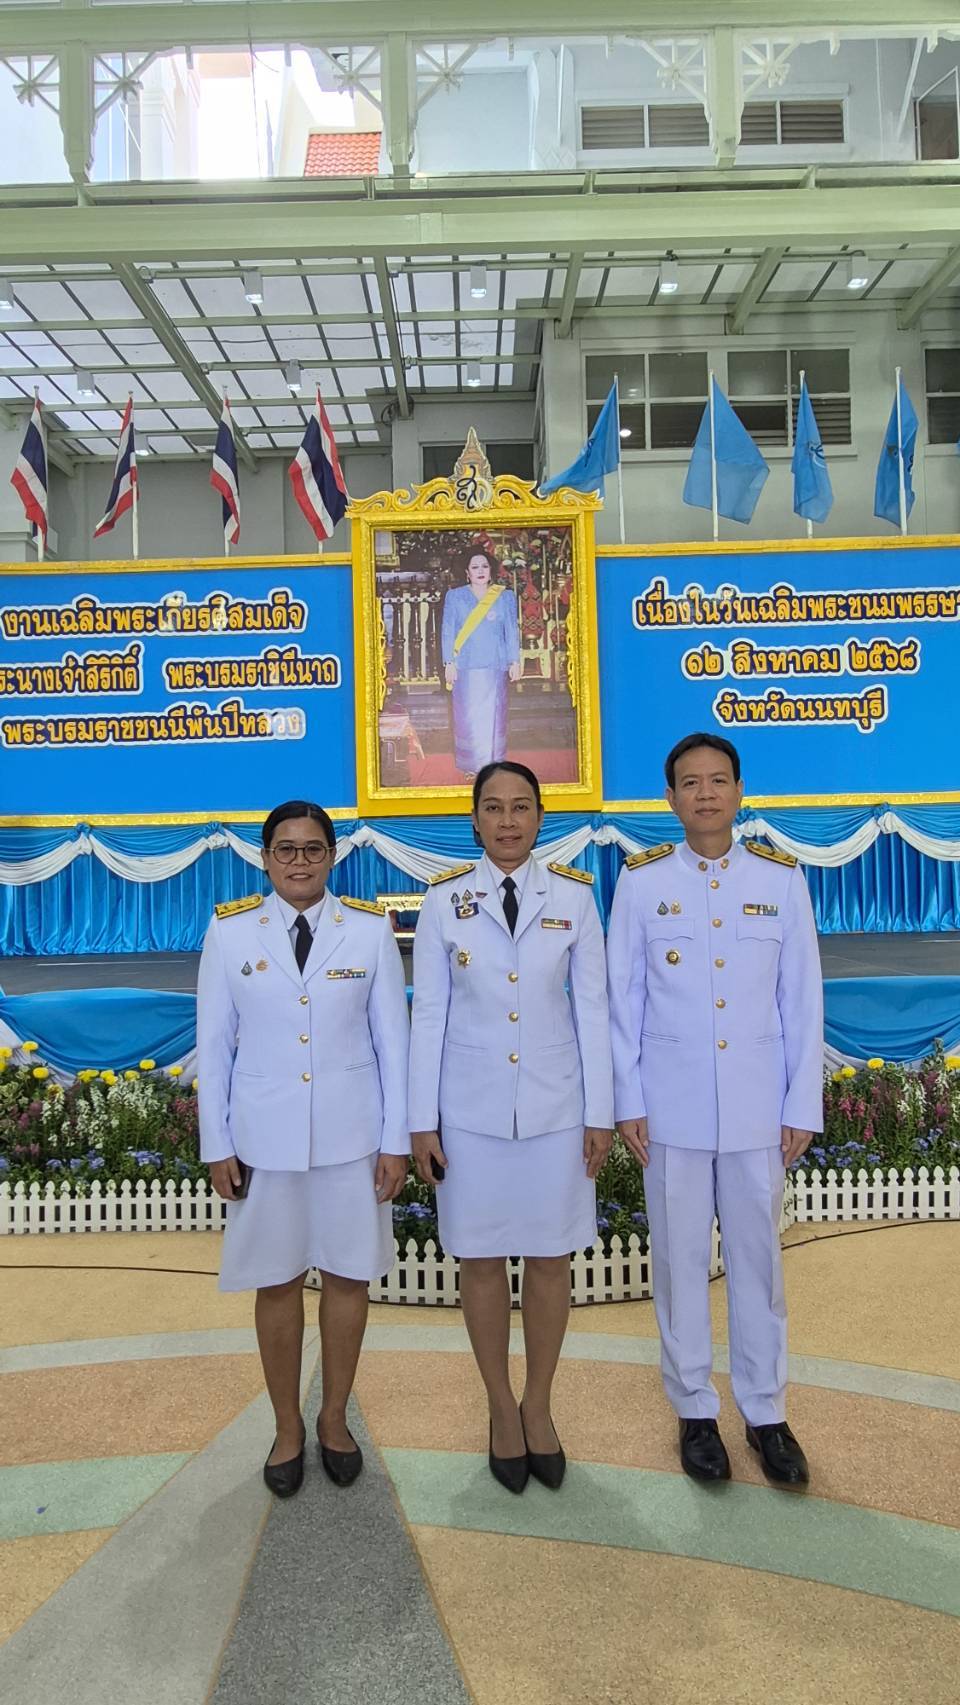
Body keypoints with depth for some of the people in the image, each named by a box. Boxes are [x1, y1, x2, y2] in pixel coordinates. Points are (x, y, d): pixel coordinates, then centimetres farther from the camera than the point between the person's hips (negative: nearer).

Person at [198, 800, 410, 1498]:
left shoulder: (371, 929, -3)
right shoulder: (230, 930, -3)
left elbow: (393, 1038, 0)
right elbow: (214, 1044, 1)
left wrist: (396, 1140, -2)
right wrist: (217, 1145, 0)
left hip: (351, 1132, 0)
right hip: (264, 1135, 0)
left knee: (348, 1275, 11)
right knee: (277, 1282, 11)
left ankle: (335, 1419, 32)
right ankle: (288, 1428, 30)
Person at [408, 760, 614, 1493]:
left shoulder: (574, 896, -3)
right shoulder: (444, 901, -4)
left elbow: (592, 1008, 0)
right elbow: (429, 1014, -2)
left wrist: (600, 1113, -1)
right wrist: (423, 1121, -2)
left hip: (555, 1105, 1)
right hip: (472, 1108, 0)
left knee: (550, 1260, 10)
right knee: (481, 1260, 10)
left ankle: (539, 1407, 32)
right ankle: (502, 1411, 30)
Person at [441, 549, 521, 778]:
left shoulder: (505, 597, 8)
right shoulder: (455, 596, 6)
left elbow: (512, 631, 7)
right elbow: (447, 631, 3)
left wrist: (515, 662, 0)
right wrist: (449, 663, -5)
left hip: (494, 666, 1)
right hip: (465, 667, 0)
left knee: (493, 716, 1)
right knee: (467, 717, -1)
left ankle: (492, 766, 8)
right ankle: (471, 767, 6)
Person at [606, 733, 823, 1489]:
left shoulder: (781, 877, 0)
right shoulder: (641, 880, -2)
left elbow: (803, 998, 2)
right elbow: (623, 998, 0)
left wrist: (803, 1105, 0)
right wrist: (628, 1101, -2)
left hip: (758, 1107, 1)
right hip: (672, 1106, 0)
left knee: (758, 1256, 11)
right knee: (680, 1258, 9)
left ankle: (766, 1412, 27)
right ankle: (695, 1409, 27)